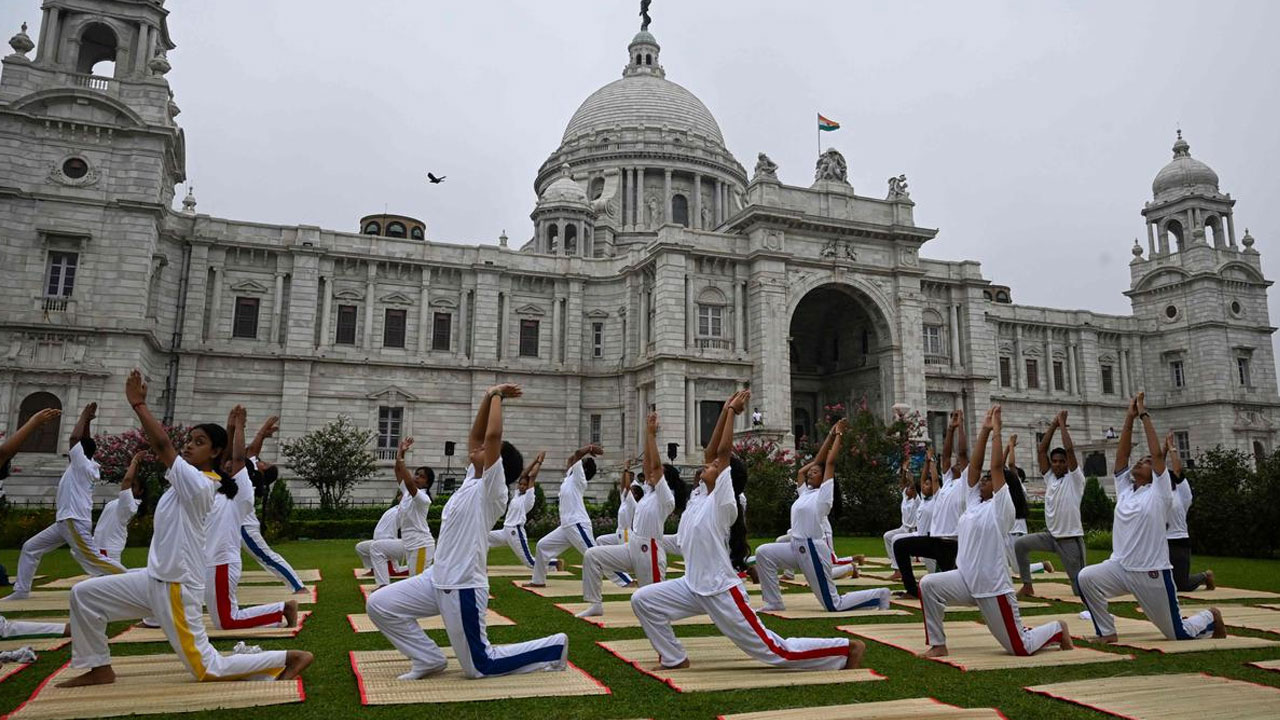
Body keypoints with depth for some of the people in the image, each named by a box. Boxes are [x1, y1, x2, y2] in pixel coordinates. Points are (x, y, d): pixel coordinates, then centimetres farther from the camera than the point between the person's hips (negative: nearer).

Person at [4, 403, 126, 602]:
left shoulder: (83, 465, -11)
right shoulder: (87, 465, 12)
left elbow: (74, 438, -16)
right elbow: (84, 442, 22)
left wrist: (84, 416, -6)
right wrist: (87, 421, 15)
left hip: (75, 521, -10)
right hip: (65, 521, 10)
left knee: (93, 558, -12)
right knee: (30, 548, 14)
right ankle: (21, 590, 19)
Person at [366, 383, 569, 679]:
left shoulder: (491, 491, -15)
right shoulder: (473, 481, 8)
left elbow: (492, 435, -26)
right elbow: (475, 435, 11)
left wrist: (496, 396, -16)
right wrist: (489, 397, 5)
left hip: (463, 588, -9)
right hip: (437, 580, 9)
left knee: (480, 666, 0)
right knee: (379, 605, 4)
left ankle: (554, 647, 12)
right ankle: (428, 659, 14)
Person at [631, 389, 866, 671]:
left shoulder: (723, 503, -14)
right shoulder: (705, 498, 6)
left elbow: (724, 451, -19)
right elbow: (710, 452, 4)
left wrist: (732, 411, -13)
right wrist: (724, 412, 2)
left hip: (722, 592, -8)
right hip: (694, 588, 8)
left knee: (774, 650, -3)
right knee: (642, 600, 1)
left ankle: (847, 647, 10)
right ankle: (674, 659, 14)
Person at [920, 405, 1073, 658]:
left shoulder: (1001, 507, -10)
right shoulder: (974, 502, 8)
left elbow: (997, 466, -19)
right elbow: (974, 464, 3)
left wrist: (996, 430, -14)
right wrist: (985, 429, 1)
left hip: (993, 587, -7)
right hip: (966, 580, 7)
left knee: (1020, 647, 2)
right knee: (929, 585, -15)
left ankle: (1057, 629, 32)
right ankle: (938, 645, -3)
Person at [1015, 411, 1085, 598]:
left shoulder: (1075, 479, -8)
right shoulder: (1049, 478, 7)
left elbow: (1070, 449, -21)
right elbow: (1041, 449, 1)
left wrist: (1063, 424, -14)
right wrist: (1053, 425, -2)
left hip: (1071, 538, -5)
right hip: (1051, 535, 5)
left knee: (1080, 587, -1)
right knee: (1020, 544, -10)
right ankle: (1027, 586, 1)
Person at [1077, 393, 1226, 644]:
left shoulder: (1159, 493, -5)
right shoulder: (1124, 490, 8)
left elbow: (1157, 454, -14)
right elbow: (1121, 454, 2)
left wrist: (1144, 414, -12)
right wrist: (1130, 417, -2)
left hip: (1153, 573, -4)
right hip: (1120, 567, 4)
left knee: (1178, 633, 8)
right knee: (1086, 578, -25)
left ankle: (1211, 617, 42)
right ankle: (1107, 631, -8)